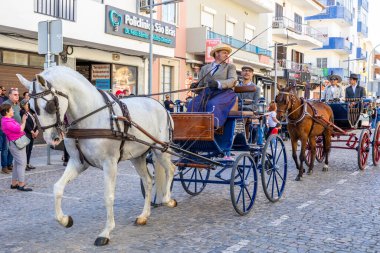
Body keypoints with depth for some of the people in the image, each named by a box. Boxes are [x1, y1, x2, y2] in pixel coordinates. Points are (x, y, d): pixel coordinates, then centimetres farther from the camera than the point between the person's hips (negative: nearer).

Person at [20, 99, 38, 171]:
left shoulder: (30, 112, 17)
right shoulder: (22, 112, -8)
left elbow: (34, 122, 13)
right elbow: (25, 123, -15)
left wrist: (36, 130, -1)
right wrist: (32, 132, -14)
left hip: (32, 134, 8)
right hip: (26, 133, -8)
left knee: (30, 149, 11)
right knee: (26, 149, -7)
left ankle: (28, 164, 18)